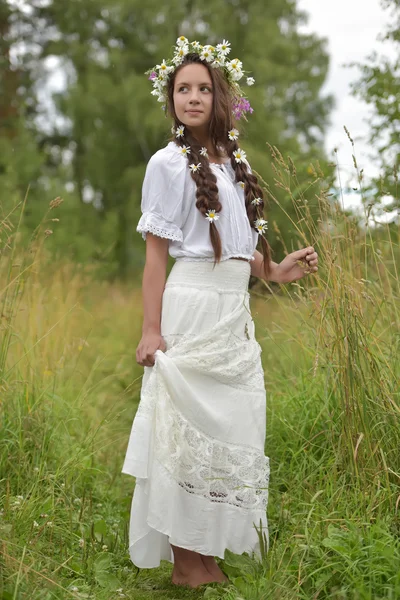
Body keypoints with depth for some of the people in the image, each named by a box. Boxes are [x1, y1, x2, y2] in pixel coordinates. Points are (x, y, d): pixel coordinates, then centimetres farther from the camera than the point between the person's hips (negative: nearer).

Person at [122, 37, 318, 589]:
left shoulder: (236, 162, 13)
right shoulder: (170, 163, -5)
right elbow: (156, 252, -8)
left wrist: (274, 271, 8)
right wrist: (151, 330, -13)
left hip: (235, 312, 7)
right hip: (192, 308, -7)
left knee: (231, 426, 11)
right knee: (191, 426, -3)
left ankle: (207, 553, 24)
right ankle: (185, 563, 9)